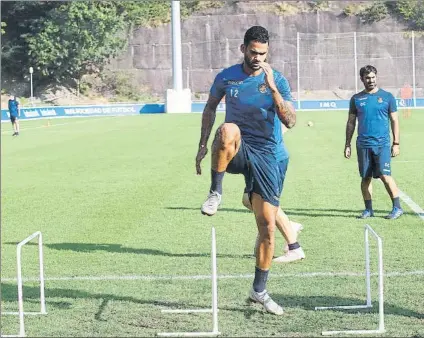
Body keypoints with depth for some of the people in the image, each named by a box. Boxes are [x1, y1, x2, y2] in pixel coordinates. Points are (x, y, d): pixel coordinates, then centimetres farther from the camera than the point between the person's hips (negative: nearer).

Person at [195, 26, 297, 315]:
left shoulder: (277, 80, -4)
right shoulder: (226, 77, 0)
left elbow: (290, 122, -16)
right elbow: (210, 108, 16)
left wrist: (272, 88, -26)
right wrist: (203, 145, 10)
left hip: (269, 157, 0)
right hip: (237, 152, 0)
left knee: (268, 226, 0)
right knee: (228, 130, -39)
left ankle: (259, 291, 16)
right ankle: (216, 193, -20)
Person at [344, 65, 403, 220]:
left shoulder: (387, 96, 3)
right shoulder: (356, 99, 8)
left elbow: (394, 120, 5)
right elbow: (351, 122, 13)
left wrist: (396, 143, -1)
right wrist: (347, 144, 8)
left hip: (382, 143, -3)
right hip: (363, 144, 3)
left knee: (385, 175, -11)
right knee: (366, 178, 6)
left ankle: (397, 208, -2)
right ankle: (368, 209, 15)